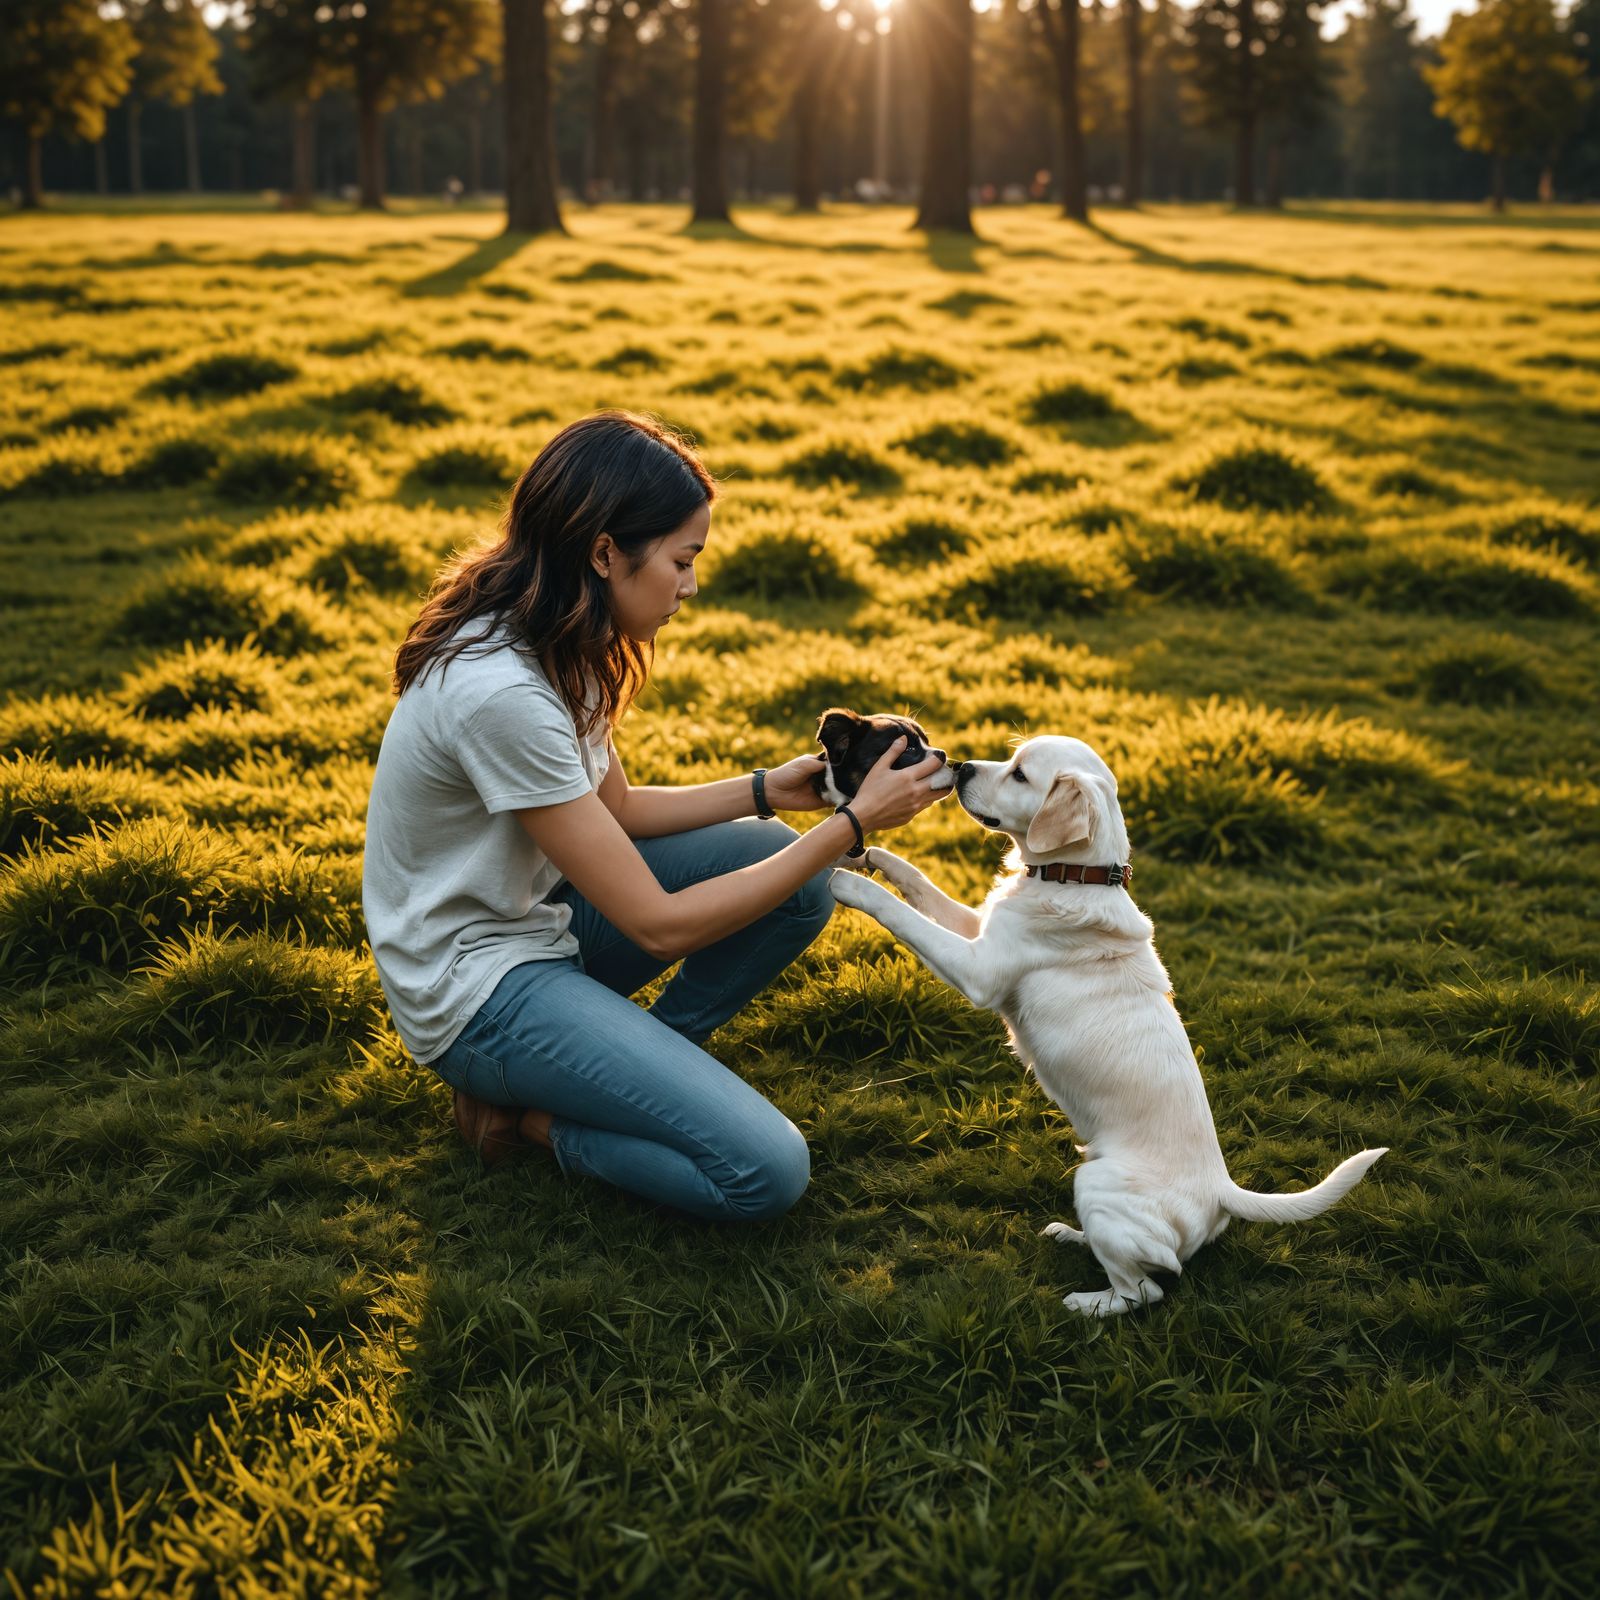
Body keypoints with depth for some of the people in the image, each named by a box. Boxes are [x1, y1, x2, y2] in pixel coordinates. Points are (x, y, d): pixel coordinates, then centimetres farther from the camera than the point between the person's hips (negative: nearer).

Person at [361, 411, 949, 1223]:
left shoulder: (544, 638, -2)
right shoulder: (501, 693, -31)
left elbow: (614, 807, 13)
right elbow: (659, 924, -25)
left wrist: (769, 789, 1)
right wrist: (853, 822, -21)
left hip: (534, 909, 9)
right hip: (474, 989, -9)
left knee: (790, 876, -3)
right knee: (765, 1172, -18)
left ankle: (641, 1065, 6)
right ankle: (521, 1113, -1)